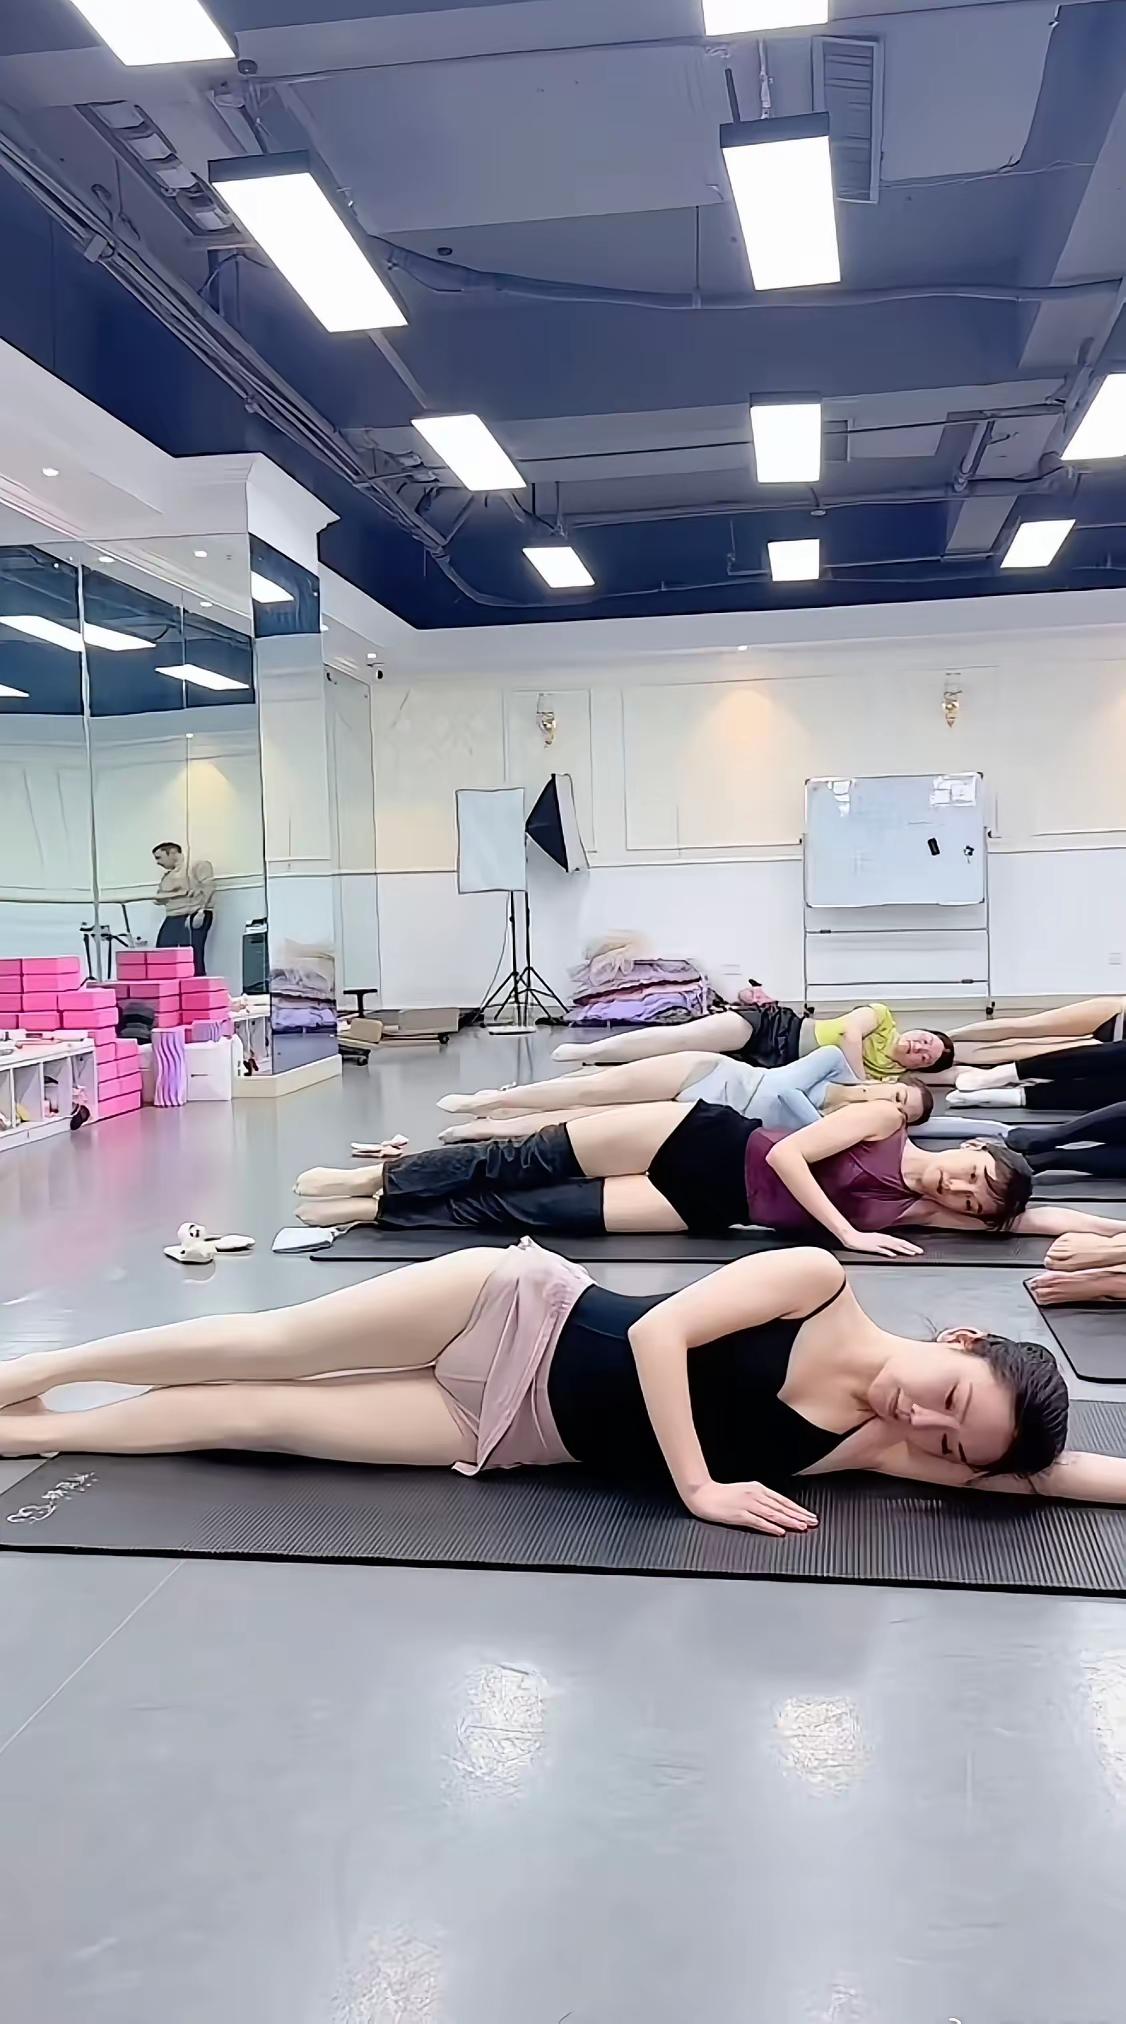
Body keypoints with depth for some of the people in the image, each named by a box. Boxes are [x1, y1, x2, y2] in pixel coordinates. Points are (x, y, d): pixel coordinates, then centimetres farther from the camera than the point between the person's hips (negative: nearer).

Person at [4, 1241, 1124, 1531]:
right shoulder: (820, 1283, -15)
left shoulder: (874, 1450, -7)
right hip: (519, 1312, -2)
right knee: (268, 1348, 3)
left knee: (263, 1416, 4)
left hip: (512, 1430, 2)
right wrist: (698, 1488, -24)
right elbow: (659, 1331, -20)